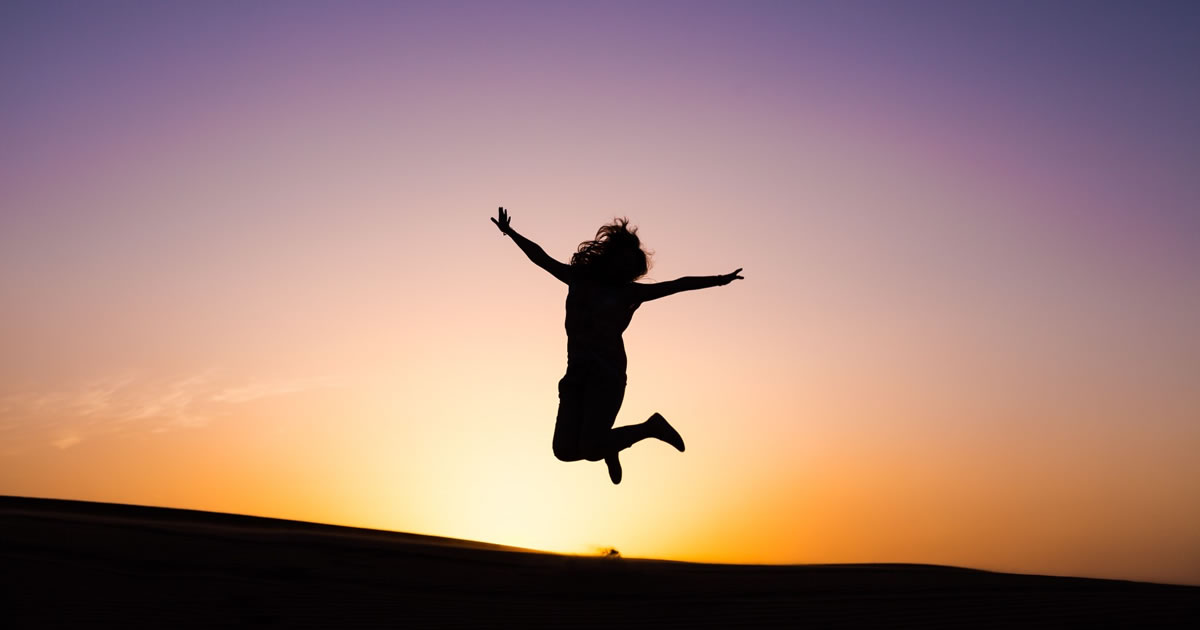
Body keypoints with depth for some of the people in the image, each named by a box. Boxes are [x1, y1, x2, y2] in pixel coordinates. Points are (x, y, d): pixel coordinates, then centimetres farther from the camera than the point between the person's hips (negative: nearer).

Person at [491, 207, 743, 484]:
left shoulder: (628, 292, 7)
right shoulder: (579, 278, 16)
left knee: (591, 450, -14)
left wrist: (717, 280, -4)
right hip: (577, 371, 4)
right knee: (565, 450, -5)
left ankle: (650, 427, 11)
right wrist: (510, 232, 29)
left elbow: (677, 285, 4)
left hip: (607, 374, -4)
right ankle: (606, 444, 28)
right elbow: (541, 257, 25)